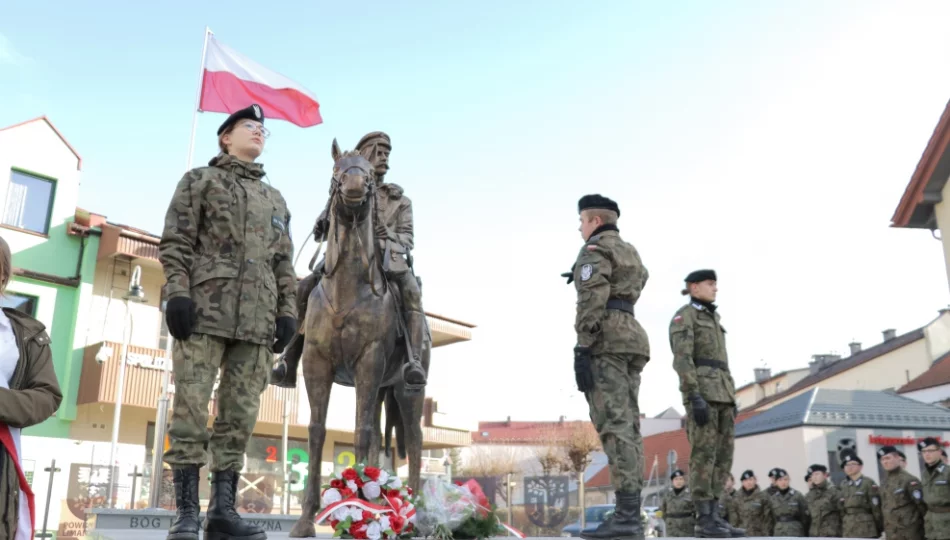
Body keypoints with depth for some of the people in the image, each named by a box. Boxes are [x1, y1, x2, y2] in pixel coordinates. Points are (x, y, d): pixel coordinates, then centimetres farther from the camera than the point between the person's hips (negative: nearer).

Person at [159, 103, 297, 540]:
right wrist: (177, 292, -11)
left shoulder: (276, 200, 25)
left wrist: (288, 311, 8)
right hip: (205, 308, -4)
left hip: (258, 319, 4)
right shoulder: (199, 180, 14)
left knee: (240, 414, 0)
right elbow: (175, 242, 2)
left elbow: (284, 263, 20)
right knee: (191, 407, -7)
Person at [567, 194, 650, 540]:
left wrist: (581, 349, -20)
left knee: (614, 424, -15)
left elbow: (592, 302, -14)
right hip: (632, 337, 9)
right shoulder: (631, 253, 26)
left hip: (606, 340, -9)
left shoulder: (595, 250, -2)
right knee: (627, 425, 3)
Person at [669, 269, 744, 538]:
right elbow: (682, 359, -14)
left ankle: (714, 516, 5)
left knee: (723, 454, 3)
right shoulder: (683, 316, -3)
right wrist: (695, 398, -23)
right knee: (704, 453, -12)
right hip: (701, 390, -9)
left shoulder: (712, 320, 25)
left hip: (719, 390, 9)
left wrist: (730, 398, 18)